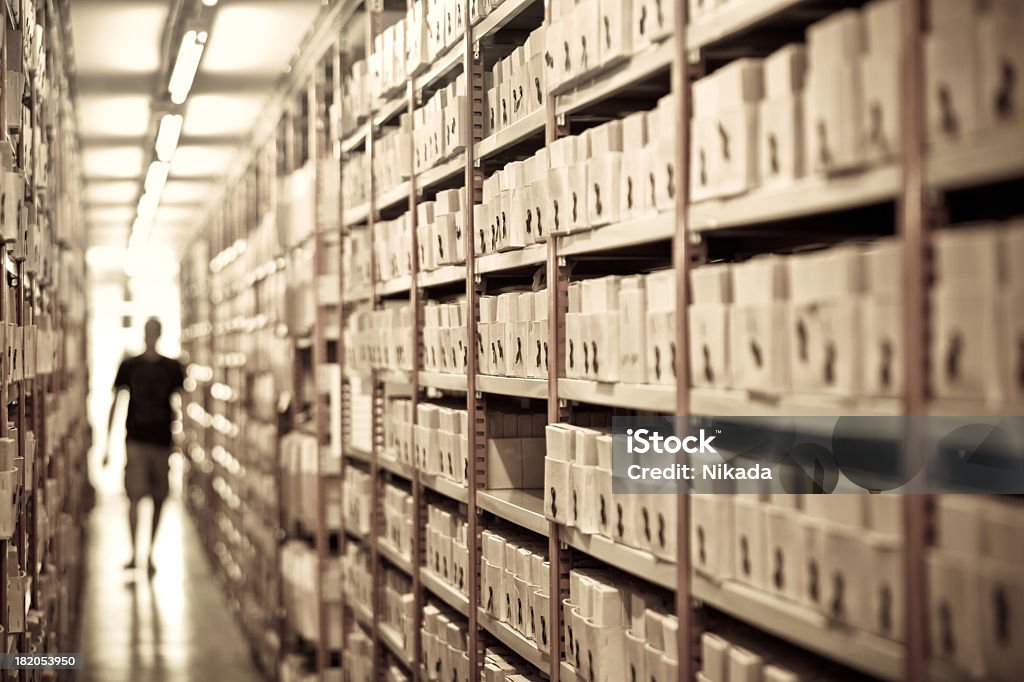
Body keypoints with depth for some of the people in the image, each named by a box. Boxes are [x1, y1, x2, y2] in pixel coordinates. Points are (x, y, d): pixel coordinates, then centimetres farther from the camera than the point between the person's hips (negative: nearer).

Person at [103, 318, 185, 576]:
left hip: (163, 442, 2)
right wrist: (107, 445, 3)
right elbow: (115, 404, 6)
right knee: (134, 497, -14)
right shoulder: (128, 366, 3)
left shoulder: (173, 368, 5)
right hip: (136, 441, -1)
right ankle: (133, 553, -9)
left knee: (159, 501, 6)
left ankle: (150, 555, 19)